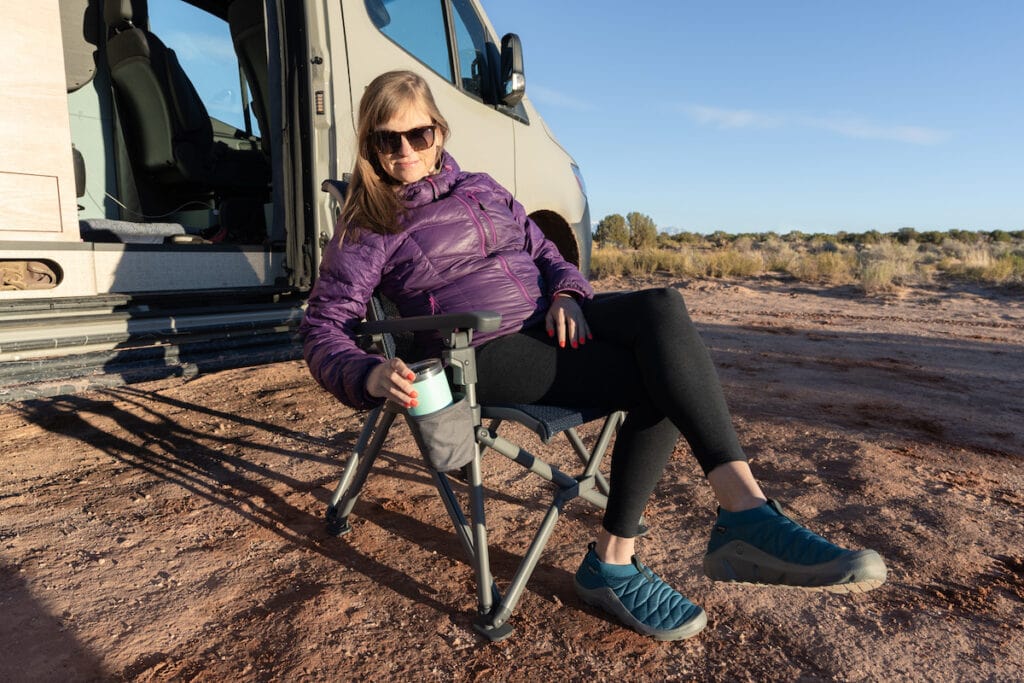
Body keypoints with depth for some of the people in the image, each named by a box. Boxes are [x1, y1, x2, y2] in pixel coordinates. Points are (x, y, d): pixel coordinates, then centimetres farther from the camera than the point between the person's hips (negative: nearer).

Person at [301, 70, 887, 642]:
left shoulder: (482, 189, 19)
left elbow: (545, 254, 21)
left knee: (662, 307, -26)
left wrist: (566, 297, -3)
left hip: (551, 321, 5)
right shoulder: (368, 227, 5)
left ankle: (745, 509, -26)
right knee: (661, 383, -25)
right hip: (486, 353, -5)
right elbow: (325, 331, 0)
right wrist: (372, 375, -23)